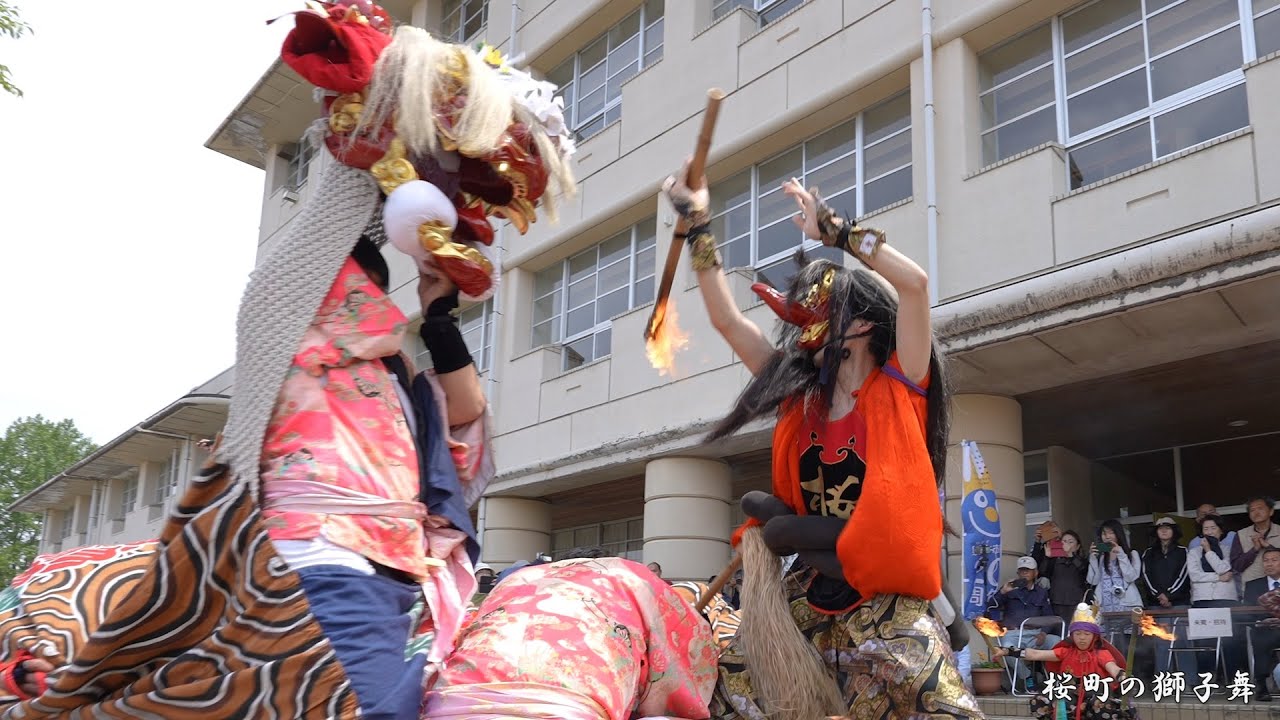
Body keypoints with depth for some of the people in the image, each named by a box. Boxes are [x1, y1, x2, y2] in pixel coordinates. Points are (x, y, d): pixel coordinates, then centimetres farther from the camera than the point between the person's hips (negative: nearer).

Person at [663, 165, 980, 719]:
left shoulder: (897, 387, -5)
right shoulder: (801, 396, 7)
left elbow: (914, 282, -18)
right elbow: (726, 319, 9)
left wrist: (834, 229, -10)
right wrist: (697, 226, 10)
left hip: (885, 597, -5)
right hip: (811, 594, 5)